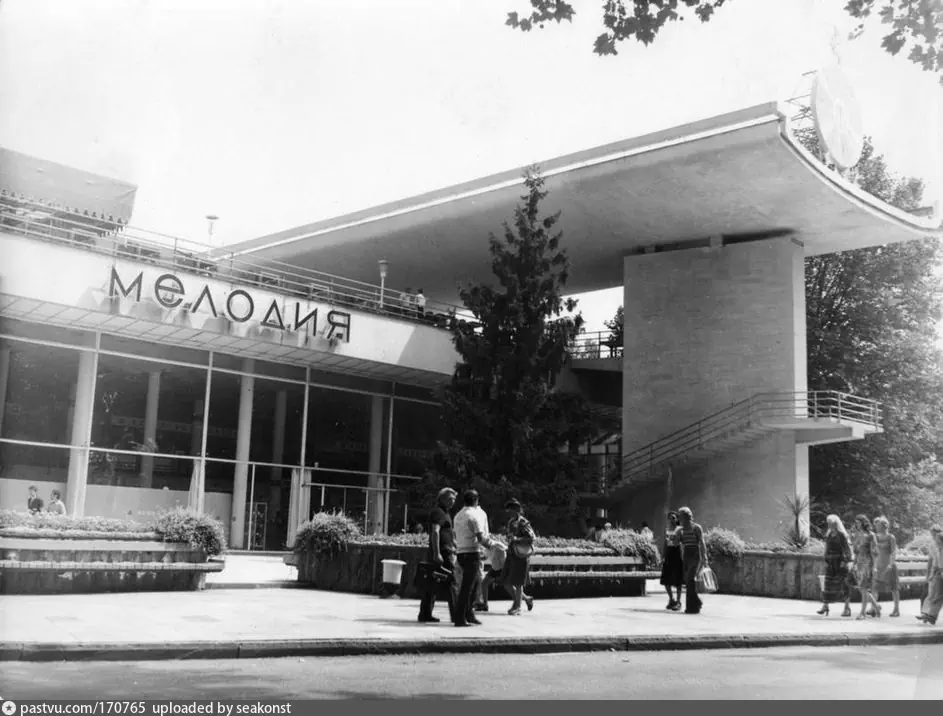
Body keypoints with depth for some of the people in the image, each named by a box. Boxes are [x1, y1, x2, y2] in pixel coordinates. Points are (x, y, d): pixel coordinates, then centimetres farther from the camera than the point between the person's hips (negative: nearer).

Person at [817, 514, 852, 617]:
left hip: (839, 562, -7)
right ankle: (825, 606, 6)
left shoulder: (841, 535, -10)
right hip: (830, 562, 7)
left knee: (843, 585, -2)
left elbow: (847, 549, -12)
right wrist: (826, 561, 13)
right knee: (827, 584, 3)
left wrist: (845, 561, -19)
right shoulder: (828, 534, 12)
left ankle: (847, 608, 6)